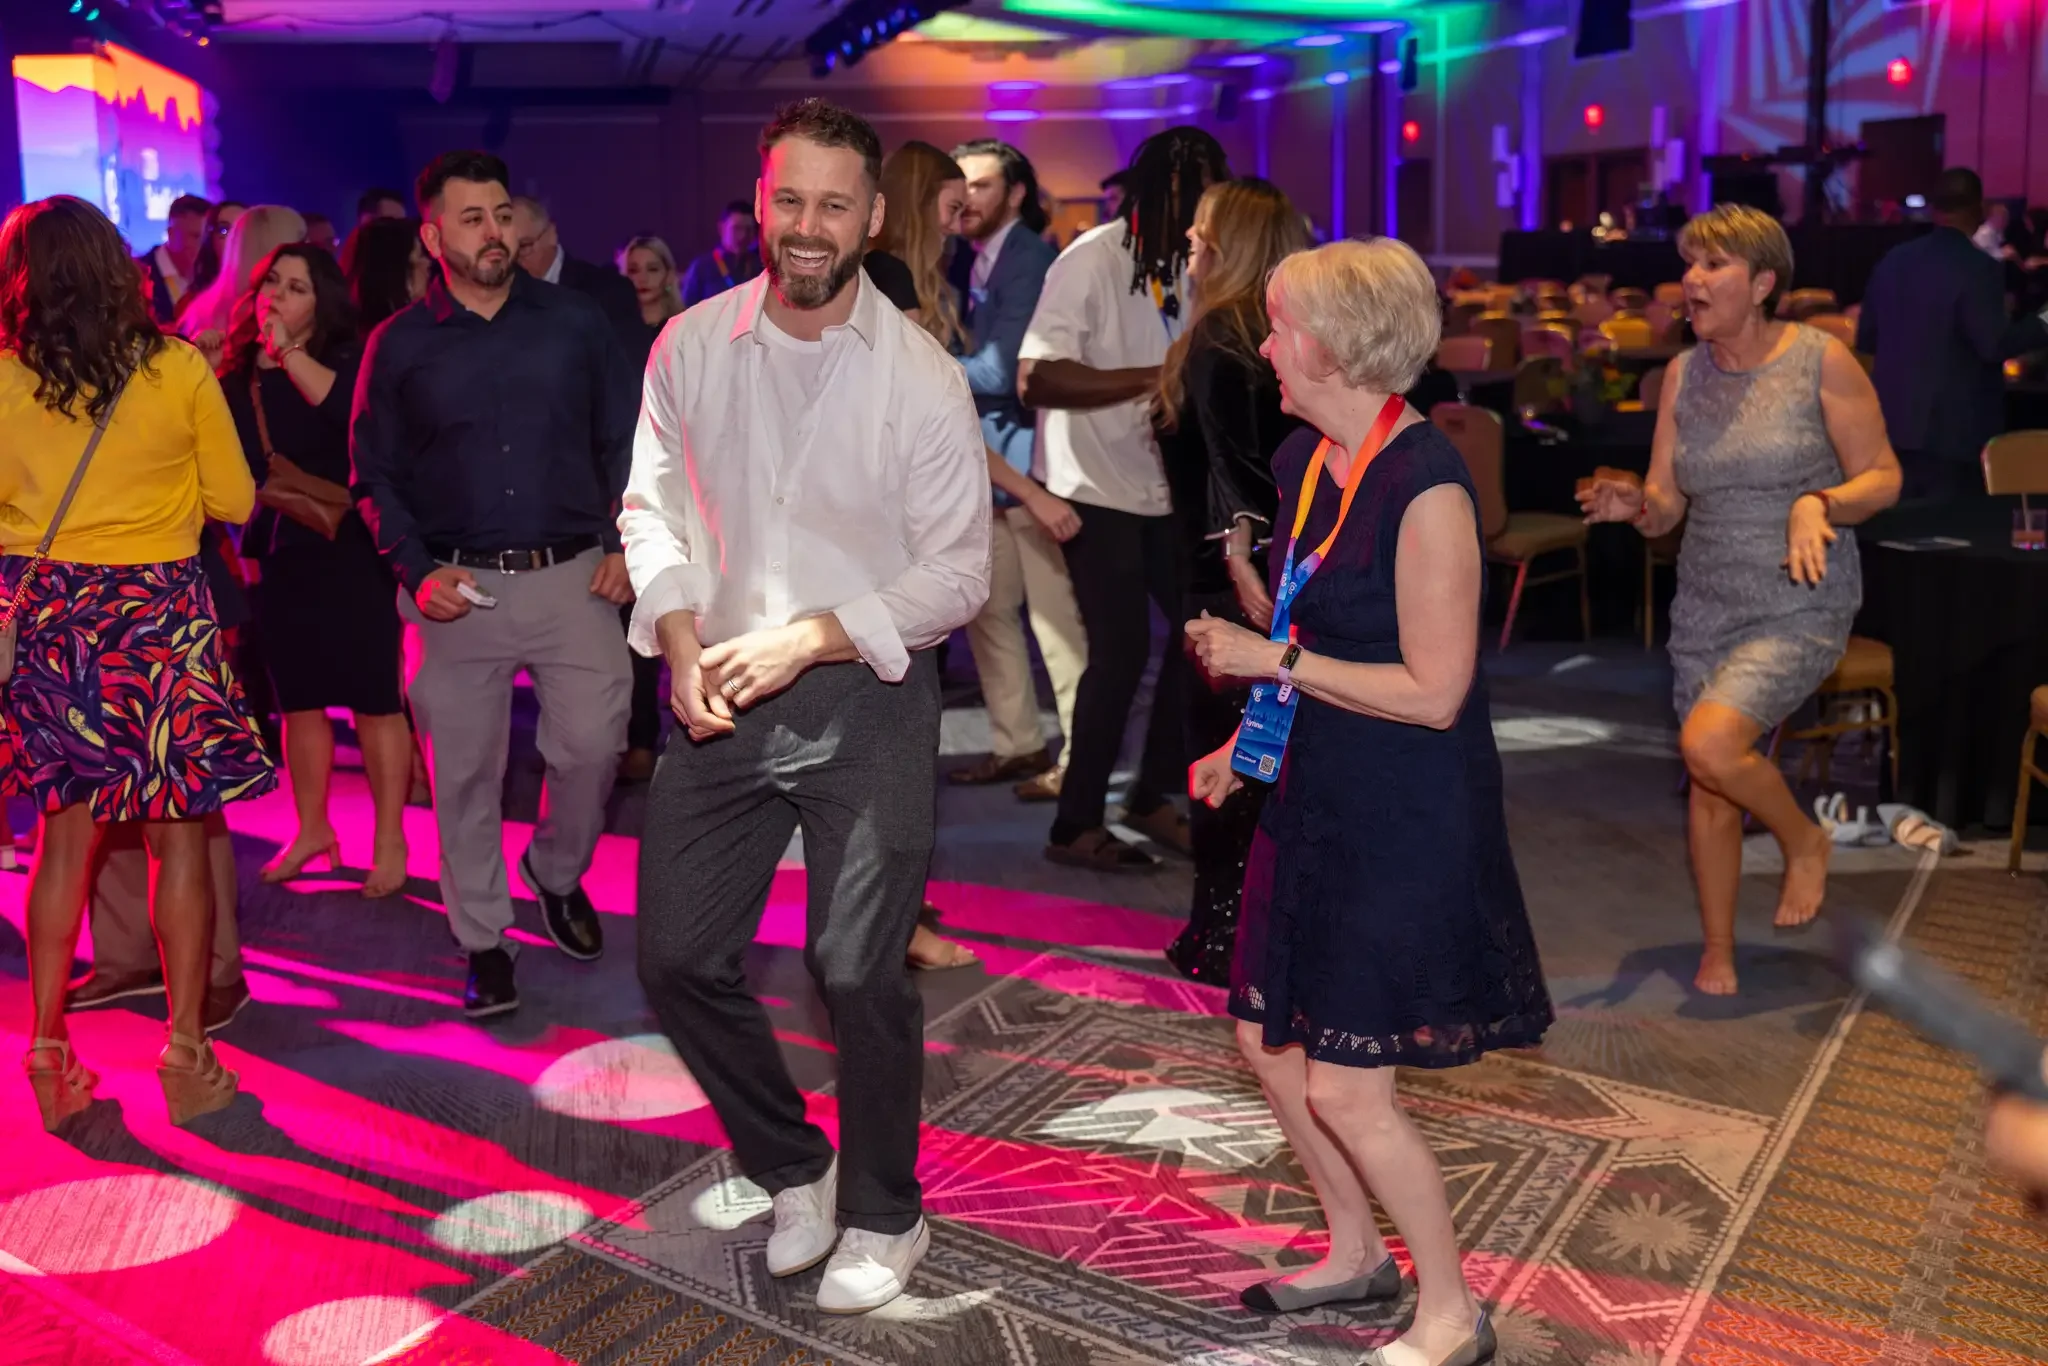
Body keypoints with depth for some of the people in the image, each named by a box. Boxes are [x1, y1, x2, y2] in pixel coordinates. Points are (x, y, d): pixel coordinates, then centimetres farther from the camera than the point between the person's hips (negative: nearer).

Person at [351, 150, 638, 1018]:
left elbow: (623, 442, 9)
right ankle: (482, 939, 20)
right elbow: (376, 477, 7)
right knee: (465, 772, 4)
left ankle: (556, 872, 28)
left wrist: (624, 542, -2)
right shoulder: (399, 345, 4)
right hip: (458, 589, 0)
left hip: (572, 576, 0)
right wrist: (418, 571, -6)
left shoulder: (574, 322, 4)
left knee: (593, 742, -3)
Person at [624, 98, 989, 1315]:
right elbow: (652, 507, 9)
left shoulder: (922, 377, -10)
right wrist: (682, 637, -8)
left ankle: (884, 1216, 25)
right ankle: (797, 1171, 31)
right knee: (679, 955, 6)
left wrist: (806, 639, -17)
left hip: (869, 697, -4)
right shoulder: (691, 347, 0)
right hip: (723, 695, 4)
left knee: (860, 970, -2)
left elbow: (959, 574, -8)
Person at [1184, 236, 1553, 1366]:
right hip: (1313, 800, 9)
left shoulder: (1426, 486, -20)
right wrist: (1247, 744, 8)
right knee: (1270, 1046, 16)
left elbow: (1432, 691, -22)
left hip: (1405, 824, -9)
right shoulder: (1303, 460, 6)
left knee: (1345, 1091, -3)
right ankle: (1355, 1253, 39)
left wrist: (1275, 659, -19)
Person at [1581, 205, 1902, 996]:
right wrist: (1634, 504, -19)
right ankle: (1717, 956, 26)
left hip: (1799, 606, -5)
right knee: (1707, 789, 8)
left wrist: (1820, 504, -25)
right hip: (1705, 604, 5)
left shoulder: (1821, 361, -9)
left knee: (1709, 745, -25)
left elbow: (1883, 478, -5)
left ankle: (1805, 841, 7)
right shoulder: (1684, 373, 4)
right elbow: (1665, 507, 3)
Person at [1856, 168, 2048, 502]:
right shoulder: (1979, 267, -13)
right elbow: (1994, 344, -20)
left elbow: (1865, 339, 10)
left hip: (1893, 420, 6)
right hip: (1952, 425, -6)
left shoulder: (1893, 259, 6)